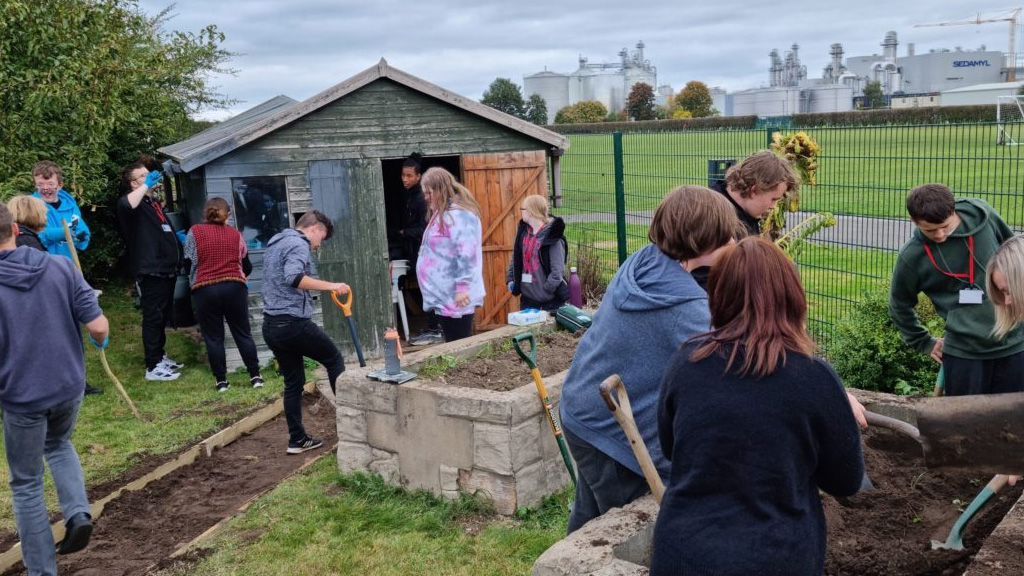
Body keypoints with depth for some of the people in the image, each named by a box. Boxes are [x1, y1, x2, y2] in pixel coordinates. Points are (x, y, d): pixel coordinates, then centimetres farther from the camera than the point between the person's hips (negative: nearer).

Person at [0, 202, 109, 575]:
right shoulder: (62, 267, -8)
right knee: (58, 445, 32)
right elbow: (99, 326, -9)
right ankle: (79, 512, 11)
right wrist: (100, 342, 13)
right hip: (70, 386, 4)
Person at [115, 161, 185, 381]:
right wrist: (146, 185, -29)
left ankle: (160, 356, 31)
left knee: (163, 317, 18)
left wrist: (178, 237, 18)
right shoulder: (135, 203, -10)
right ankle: (153, 367, -1)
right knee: (153, 318, -6)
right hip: (150, 271, -9)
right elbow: (126, 205, -37)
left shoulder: (154, 203, 20)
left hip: (166, 269, 9)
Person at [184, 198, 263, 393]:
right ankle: (255, 376, 9)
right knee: (243, 334, 8)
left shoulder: (194, 232, 2)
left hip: (204, 291, -1)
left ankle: (221, 381, 10)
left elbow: (188, 263, 4)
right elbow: (247, 266, 12)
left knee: (213, 338, 6)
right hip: (234, 288, 1)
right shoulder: (235, 234, 6)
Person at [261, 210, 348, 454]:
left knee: (293, 382, 13)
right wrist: (330, 286, -25)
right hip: (293, 322, -9)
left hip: (271, 325, 9)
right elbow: (294, 277, -27)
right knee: (334, 359, 9)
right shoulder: (298, 244, -10)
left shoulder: (275, 243, 22)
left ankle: (297, 439, 16)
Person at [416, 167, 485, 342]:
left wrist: (462, 287, -25)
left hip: (455, 298, -10)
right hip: (443, 296, 10)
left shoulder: (458, 215, -15)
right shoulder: (442, 214, 17)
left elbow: (466, 254, -23)